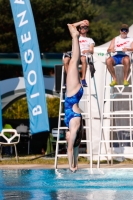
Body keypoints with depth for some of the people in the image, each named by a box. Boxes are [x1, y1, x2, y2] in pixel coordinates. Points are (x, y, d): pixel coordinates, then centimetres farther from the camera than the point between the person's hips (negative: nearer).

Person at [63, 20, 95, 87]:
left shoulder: (90, 40, 29)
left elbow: (92, 51, 11)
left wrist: (88, 50, -13)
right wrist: (82, 22, 28)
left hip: (84, 55, -2)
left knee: (83, 59, -41)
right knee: (65, 60, -34)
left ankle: (83, 79, -43)